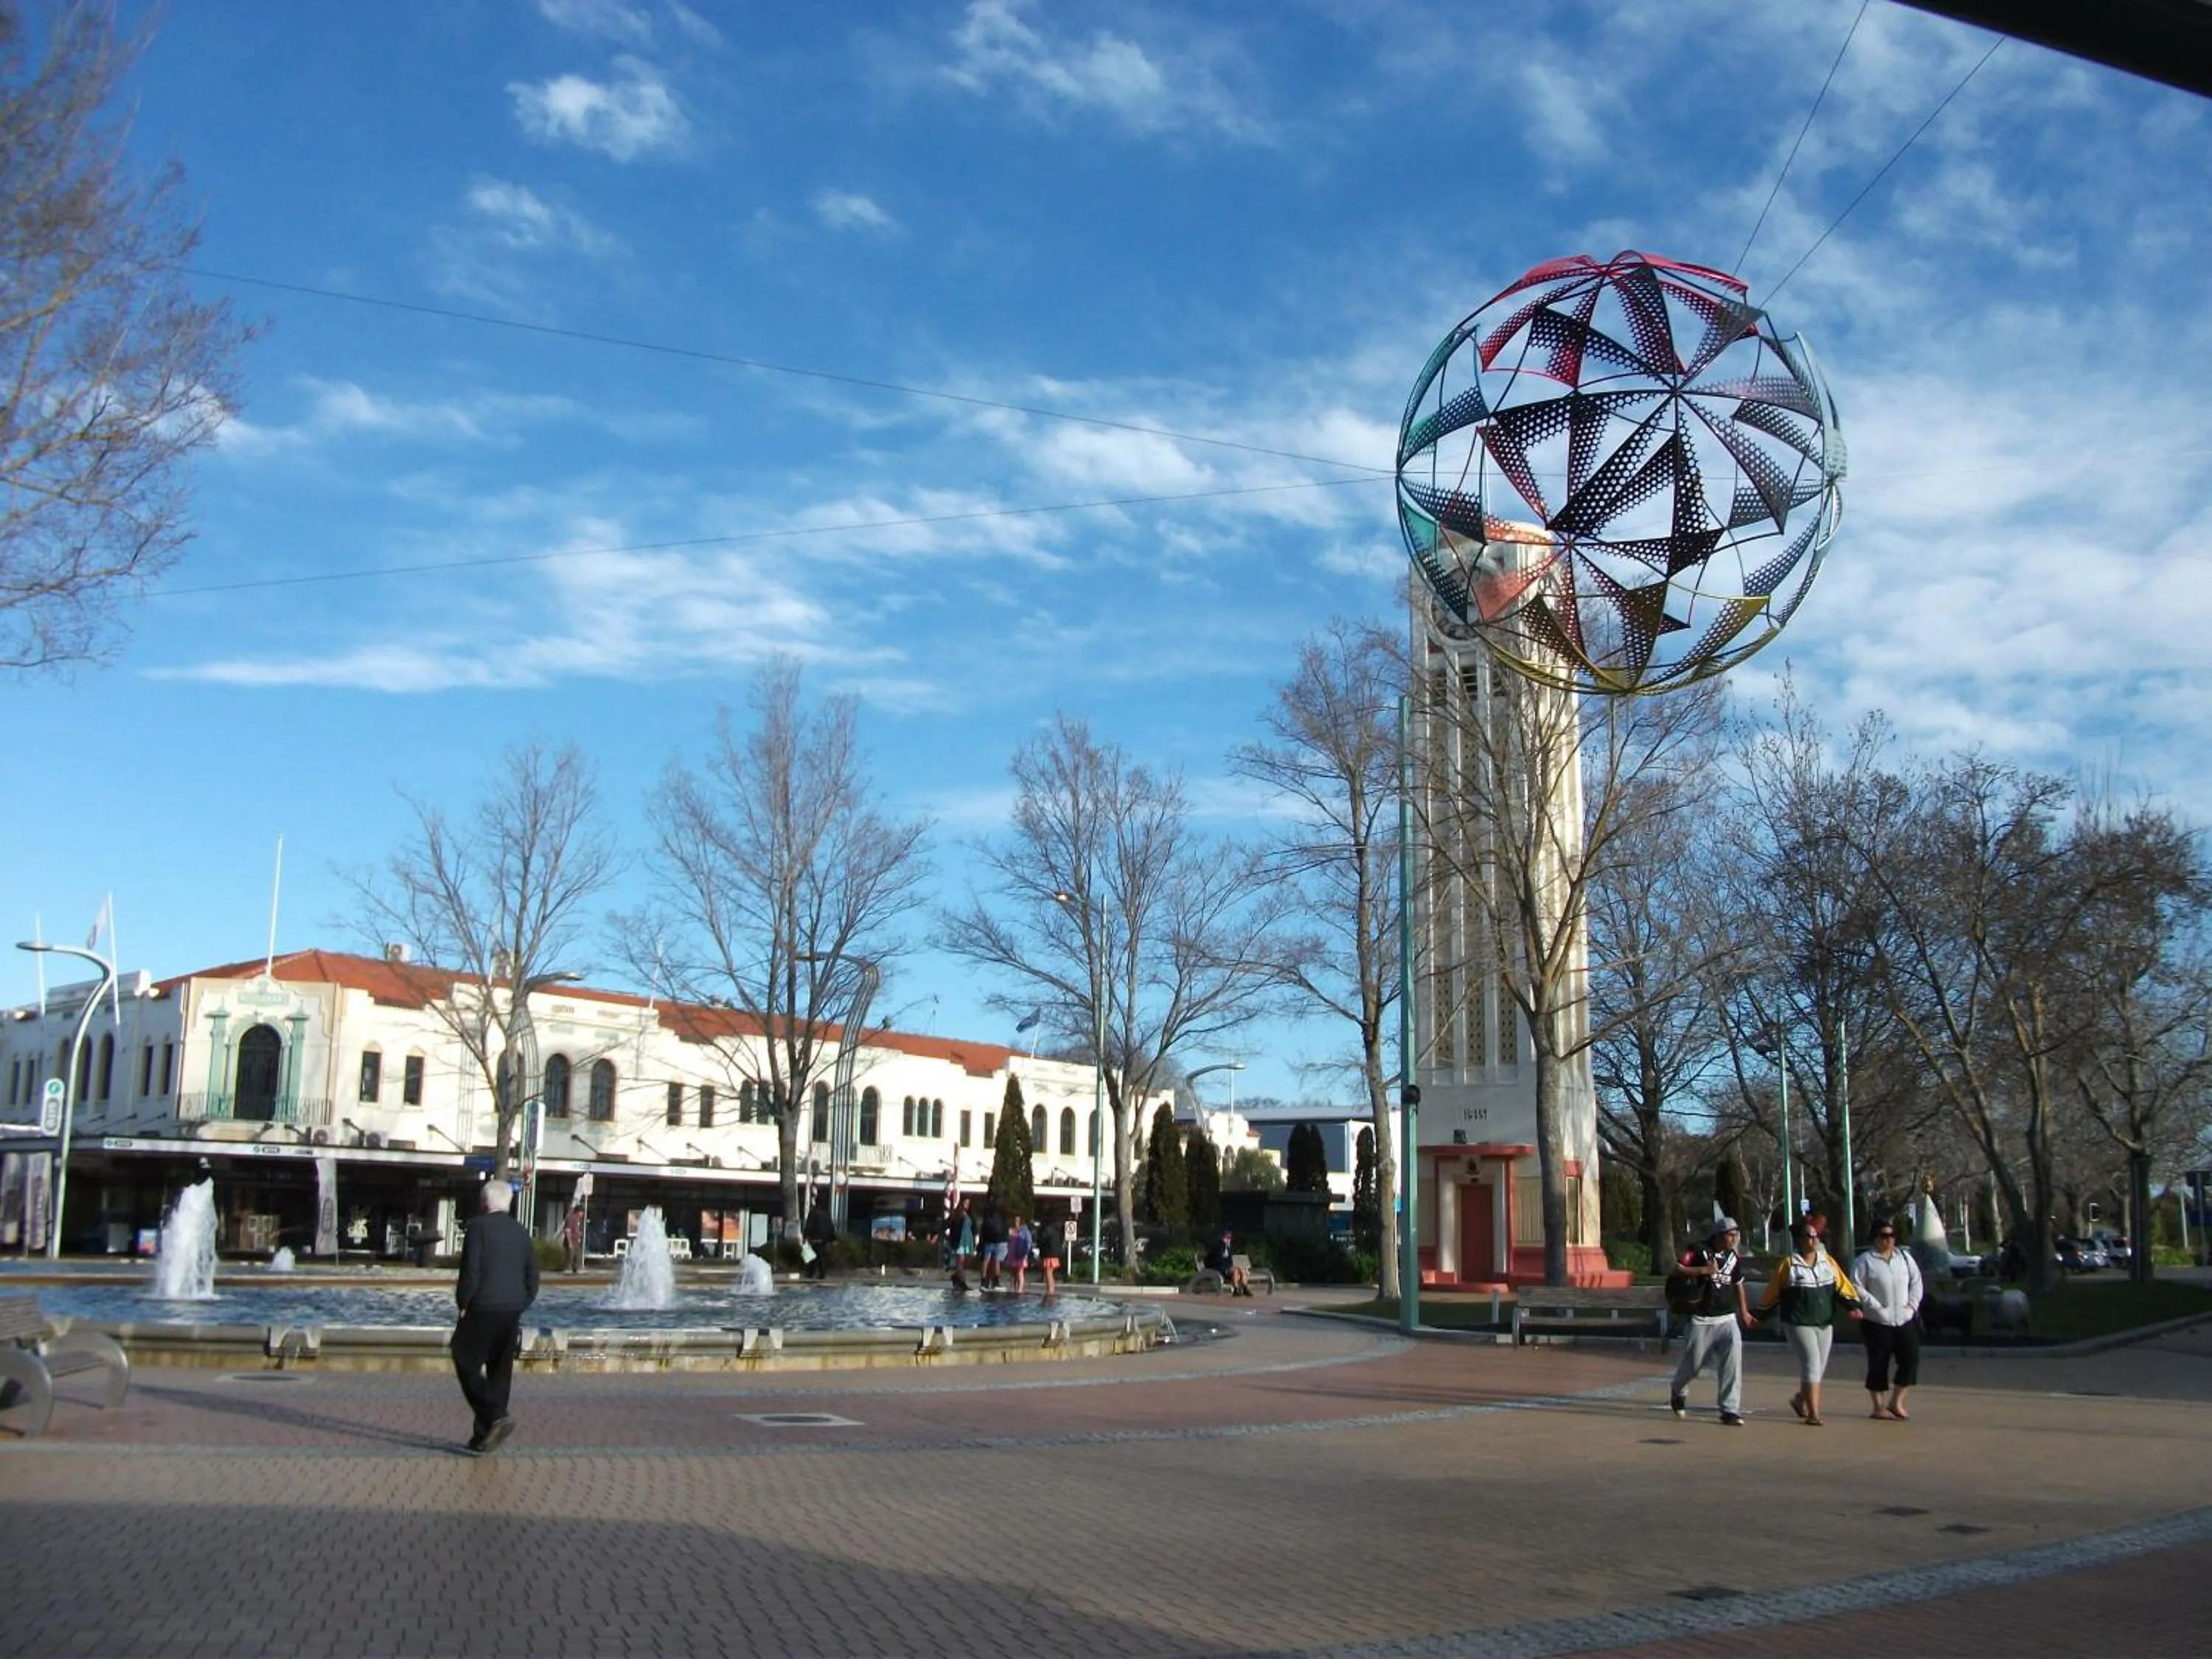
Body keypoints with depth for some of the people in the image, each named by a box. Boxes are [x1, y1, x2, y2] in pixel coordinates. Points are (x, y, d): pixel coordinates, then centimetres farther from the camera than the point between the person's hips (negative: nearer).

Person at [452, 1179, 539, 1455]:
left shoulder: (478, 1226, -8)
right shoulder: (521, 1232, 9)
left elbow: (471, 1271, -14)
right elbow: (532, 1278, 9)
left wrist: (463, 1305, -3)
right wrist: (519, 1308, 16)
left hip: (482, 1309, -6)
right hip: (512, 1312, 6)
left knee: (467, 1365, 3)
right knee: (499, 1373, 11)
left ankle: (496, 1417, -13)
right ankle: (485, 1435, 15)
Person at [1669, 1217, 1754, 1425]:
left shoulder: (1734, 1258, 6)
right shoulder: (1699, 1252, -10)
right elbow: (1677, 1270, -18)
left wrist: (1743, 1311, 21)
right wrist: (1703, 1270, -27)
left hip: (1727, 1318, 3)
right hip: (1701, 1320, -3)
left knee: (1734, 1357, -15)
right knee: (1693, 1362, 9)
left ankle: (1730, 1410, -9)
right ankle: (1678, 1391, 42)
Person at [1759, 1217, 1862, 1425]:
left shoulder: (1827, 1260, 8)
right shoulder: (1788, 1264, -6)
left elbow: (1842, 1285, 5)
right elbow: (1772, 1292, 1)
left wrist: (1852, 1305, -10)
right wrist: (1761, 1314, 7)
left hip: (1825, 1323, 6)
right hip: (1799, 1324, -6)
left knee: (1820, 1368, 12)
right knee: (1811, 1364, -12)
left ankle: (1800, 1399, 36)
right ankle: (1813, 1413, -7)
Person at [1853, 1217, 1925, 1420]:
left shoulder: (1904, 1257, 10)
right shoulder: (1865, 1261, -7)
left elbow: (1916, 1281, 13)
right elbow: (1857, 1288, -11)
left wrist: (1913, 1304, 0)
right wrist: (1877, 1307, -16)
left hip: (1905, 1320, 5)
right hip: (1878, 1322, -5)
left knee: (1911, 1359, 0)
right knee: (1878, 1364, 1)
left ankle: (1896, 1402, 13)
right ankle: (1879, 1407, 12)